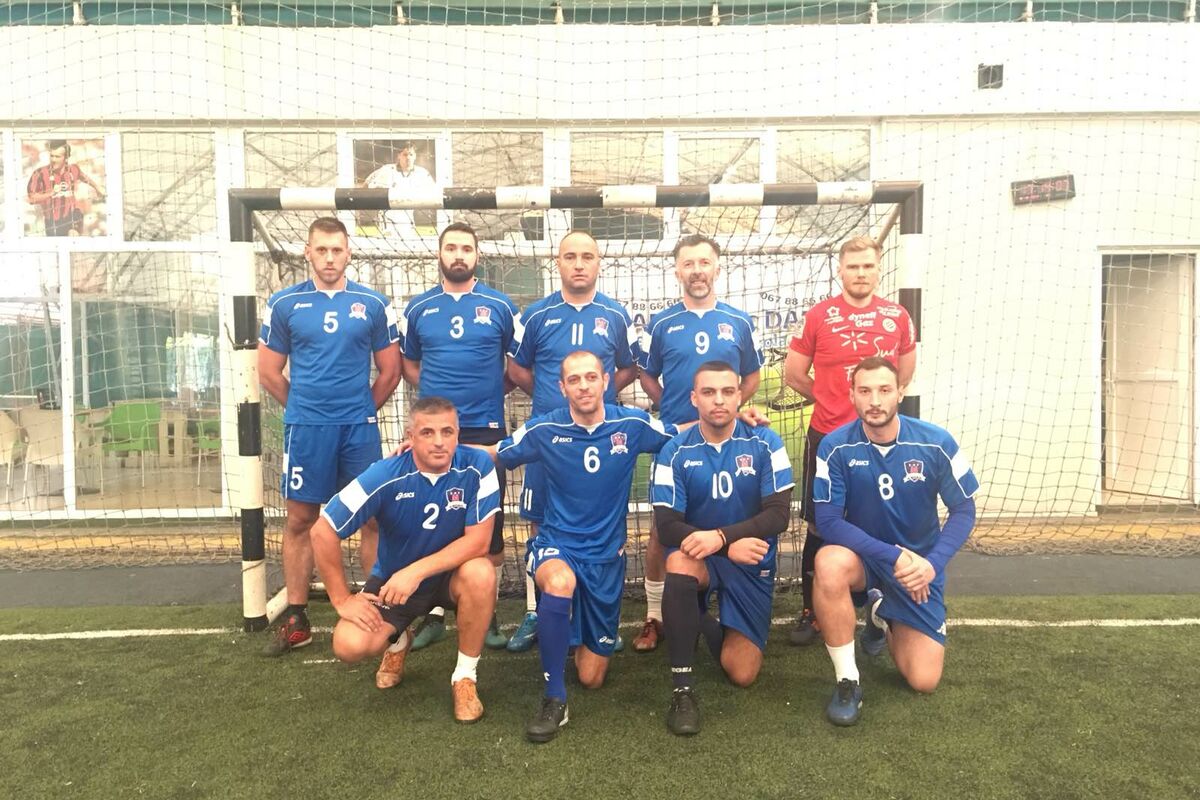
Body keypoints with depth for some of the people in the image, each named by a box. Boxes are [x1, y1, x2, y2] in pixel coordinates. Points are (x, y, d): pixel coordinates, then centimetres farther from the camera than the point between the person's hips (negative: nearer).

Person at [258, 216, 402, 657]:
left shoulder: (373, 304, 3)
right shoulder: (285, 304, 4)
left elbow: (390, 371, 9)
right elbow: (269, 372, 10)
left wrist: (361, 410, 11)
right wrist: (304, 407, 11)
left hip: (360, 428, 0)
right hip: (305, 428, 0)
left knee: (373, 518, 2)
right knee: (300, 521, 6)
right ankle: (296, 620, 17)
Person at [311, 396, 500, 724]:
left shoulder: (477, 467, -22)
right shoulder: (386, 475, -22)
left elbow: (478, 539, -23)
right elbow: (323, 532, -17)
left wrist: (417, 571, -33)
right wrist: (342, 600, -12)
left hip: (451, 573, 0)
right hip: (391, 578, 1)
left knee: (481, 573, -35)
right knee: (349, 645, -22)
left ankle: (465, 676, -10)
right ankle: (397, 641, 17)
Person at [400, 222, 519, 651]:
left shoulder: (500, 306, 3)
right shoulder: (419, 308, 9)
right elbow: (409, 363, 18)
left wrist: (492, 391, 1)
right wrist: (434, 391, 5)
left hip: (486, 430, -1)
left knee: (488, 524, 2)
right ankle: (433, 613, 19)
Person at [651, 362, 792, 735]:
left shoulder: (764, 443, -9)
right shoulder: (675, 451, -10)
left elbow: (779, 514, -15)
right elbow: (667, 526, -14)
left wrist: (721, 536, -30)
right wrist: (731, 548, -27)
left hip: (752, 563, 1)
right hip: (700, 557, -1)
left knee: (741, 674, -5)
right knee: (680, 562, -38)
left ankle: (708, 626, 31)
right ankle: (683, 690, -25)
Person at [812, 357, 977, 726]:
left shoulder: (935, 443, -16)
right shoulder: (836, 447, -19)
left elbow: (964, 510, -7)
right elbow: (828, 520, -20)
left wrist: (933, 563, -23)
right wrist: (893, 556, -28)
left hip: (919, 565, 1)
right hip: (863, 555, -1)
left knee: (923, 681, -4)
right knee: (830, 563, -38)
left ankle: (883, 617, 30)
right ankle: (847, 683, -18)